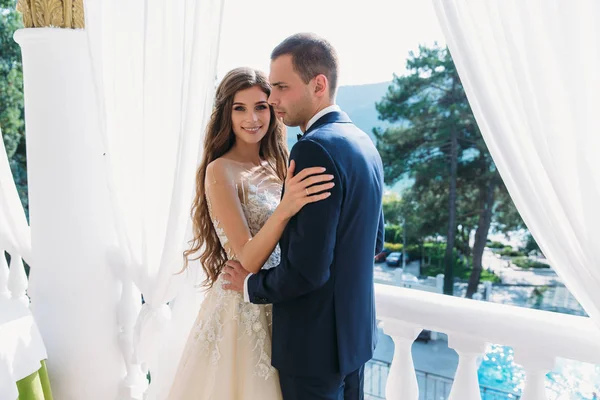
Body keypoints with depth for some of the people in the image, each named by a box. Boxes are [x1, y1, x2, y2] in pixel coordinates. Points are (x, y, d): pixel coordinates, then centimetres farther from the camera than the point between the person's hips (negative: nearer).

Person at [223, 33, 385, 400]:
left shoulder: (315, 149, -24)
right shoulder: (364, 143, 5)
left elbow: (307, 269, -27)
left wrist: (250, 285, -9)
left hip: (315, 342, -9)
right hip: (355, 330, 9)